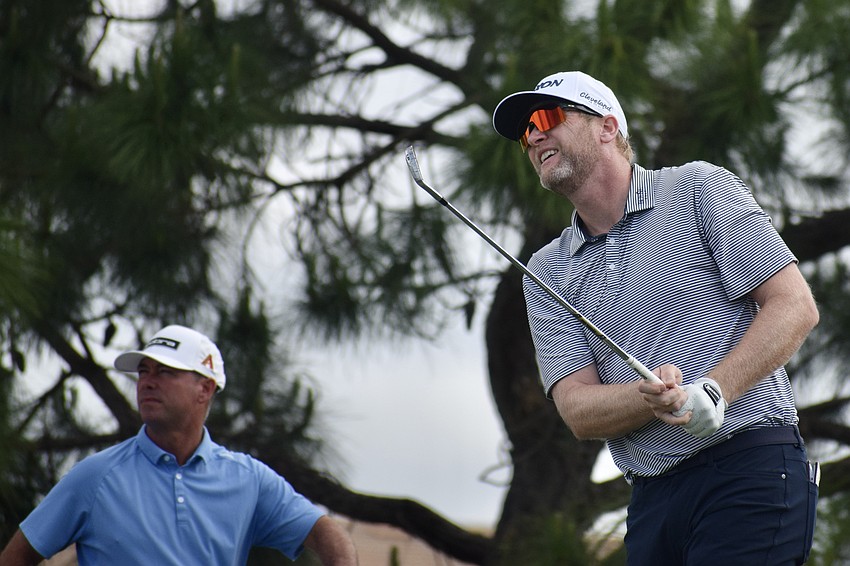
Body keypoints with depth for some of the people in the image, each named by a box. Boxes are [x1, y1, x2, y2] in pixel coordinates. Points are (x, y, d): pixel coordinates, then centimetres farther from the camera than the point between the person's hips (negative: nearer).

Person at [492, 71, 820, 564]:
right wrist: (651, 399, -17)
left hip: (748, 470, -5)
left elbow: (795, 306, -4)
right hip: (651, 500, 5)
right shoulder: (545, 274, 15)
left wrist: (712, 391, -18)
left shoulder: (700, 190, 3)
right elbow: (579, 411, 6)